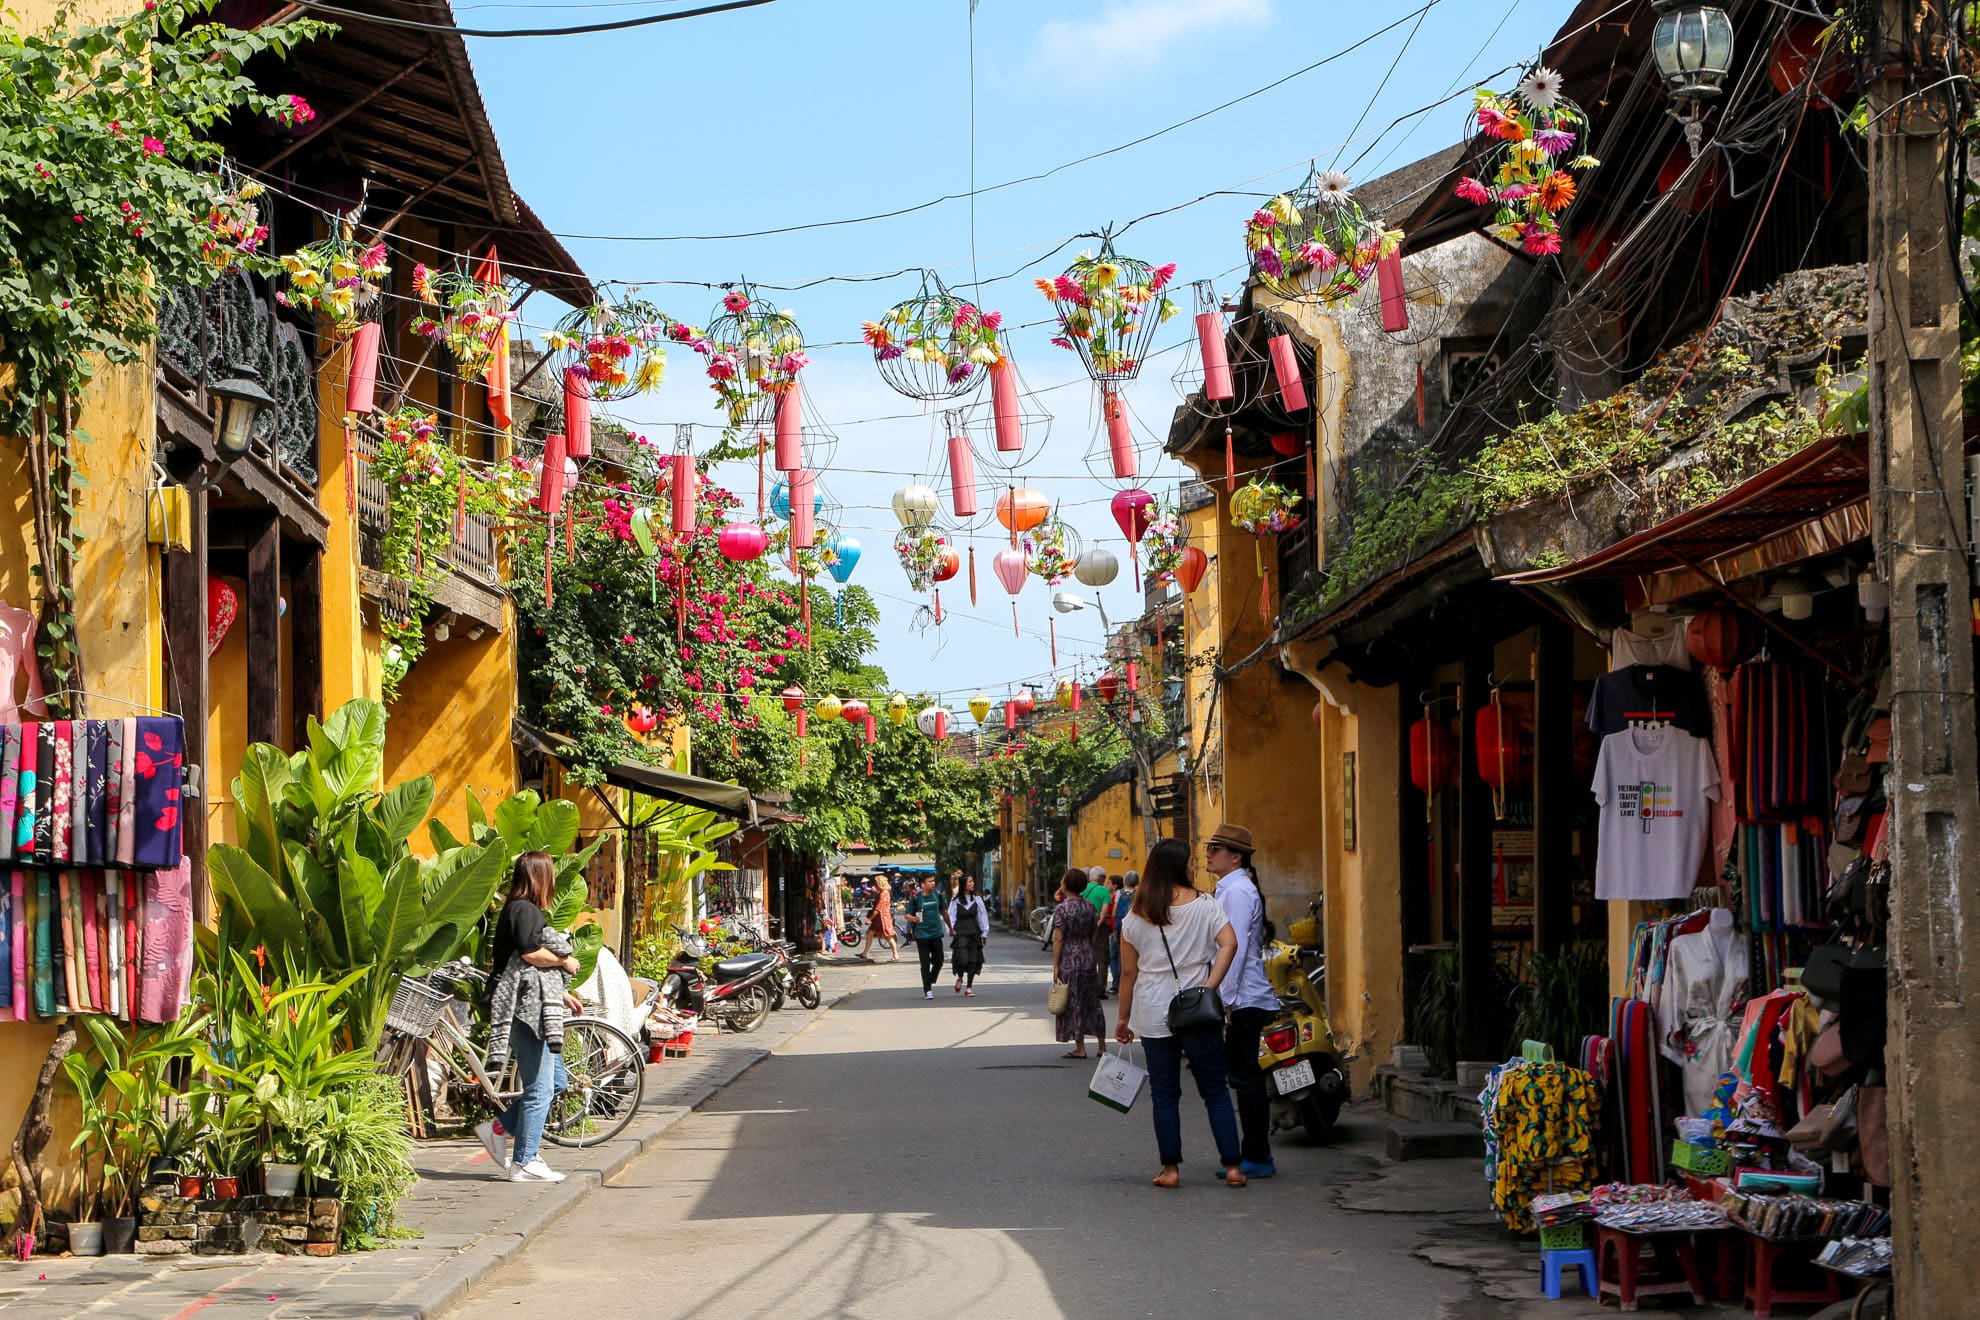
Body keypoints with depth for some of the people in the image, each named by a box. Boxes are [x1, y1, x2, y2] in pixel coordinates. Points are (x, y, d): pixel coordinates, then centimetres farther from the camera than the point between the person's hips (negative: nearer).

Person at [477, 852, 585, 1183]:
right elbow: (531, 954, -23)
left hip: (532, 1009, 11)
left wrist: (562, 995, 23)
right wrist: (566, 962, -8)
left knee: (557, 1080, 13)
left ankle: (497, 1128, 15)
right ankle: (524, 1163, -3)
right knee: (539, 1088, -7)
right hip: (527, 1010, -11)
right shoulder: (524, 910, -11)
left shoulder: (524, 910, 21)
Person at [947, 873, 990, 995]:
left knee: (974, 960, 0)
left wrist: (984, 932, 6)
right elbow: (951, 916, -1)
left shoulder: (977, 898, 6)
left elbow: (983, 915, 9)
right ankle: (960, 978, 19)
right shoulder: (956, 900, 1)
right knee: (962, 958, -14)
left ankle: (969, 987, 10)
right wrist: (951, 929, -14)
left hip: (974, 932, 3)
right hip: (960, 932, -3)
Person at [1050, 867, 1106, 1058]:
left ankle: (1080, 1048, 2)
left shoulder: (1062, 909, -12)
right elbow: (1094, 934, 8)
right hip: (1088, 957, 5)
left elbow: (1058, 939, -13)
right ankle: (1101, 1045, 16)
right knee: (1092, 1001, 13)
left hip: (1069, 959, -5)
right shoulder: (1090, 907, 4)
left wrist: (1055, 965, -10)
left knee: (1073, 1003, 1)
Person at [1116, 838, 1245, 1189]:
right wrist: (1209, 988, -18)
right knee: (1216, 1090, 6)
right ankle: (1233, 1166, 2)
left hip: (1153, 1013, 1)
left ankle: (1170, 1168, 6)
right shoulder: (1204, 905, -2)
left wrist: (1123, 1018, 13)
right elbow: (1229, 943, -17)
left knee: (1164, 1094, 8)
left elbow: (1128, 971, 6)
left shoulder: (1136, 916, 3)